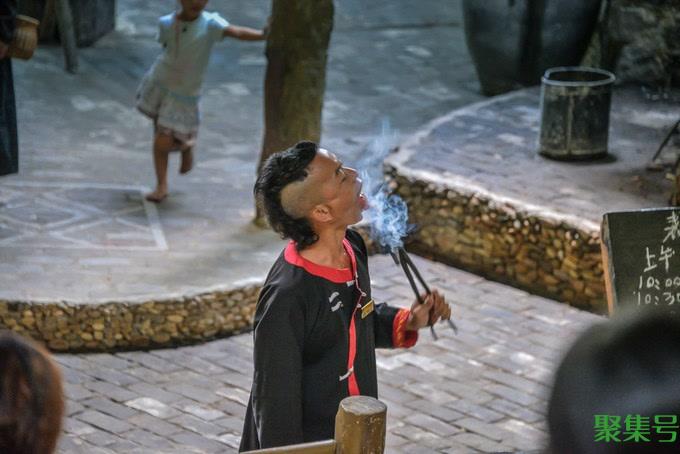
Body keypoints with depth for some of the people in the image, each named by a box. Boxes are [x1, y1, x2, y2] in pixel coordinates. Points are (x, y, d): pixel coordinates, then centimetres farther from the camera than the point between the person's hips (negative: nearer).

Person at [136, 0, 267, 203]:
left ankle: (186, 146, 27)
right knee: (159, 141, 11)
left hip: (184, 93, -3)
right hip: (157, 84, 3)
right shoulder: (166, 24, -8)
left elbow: (238, 32, -36)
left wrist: (264, 34, -51)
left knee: (164, 143, -6)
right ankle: (162, 186, 28)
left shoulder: (210, 23, -19)